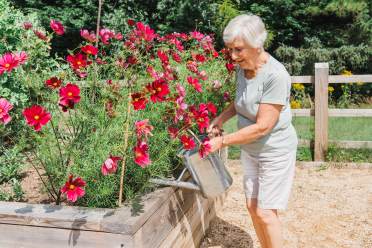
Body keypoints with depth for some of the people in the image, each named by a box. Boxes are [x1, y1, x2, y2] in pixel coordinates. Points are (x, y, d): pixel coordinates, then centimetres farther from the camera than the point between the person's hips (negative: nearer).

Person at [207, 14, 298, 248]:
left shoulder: (276, 75, -27)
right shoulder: (242, 67, -4)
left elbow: (262, 127, -27)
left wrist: (223, 141, -23)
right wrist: (222, 118, -2)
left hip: (275, 152, -7)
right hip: (250, 149, 7)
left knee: (265, 212, -1)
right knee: (252, 207, 14)